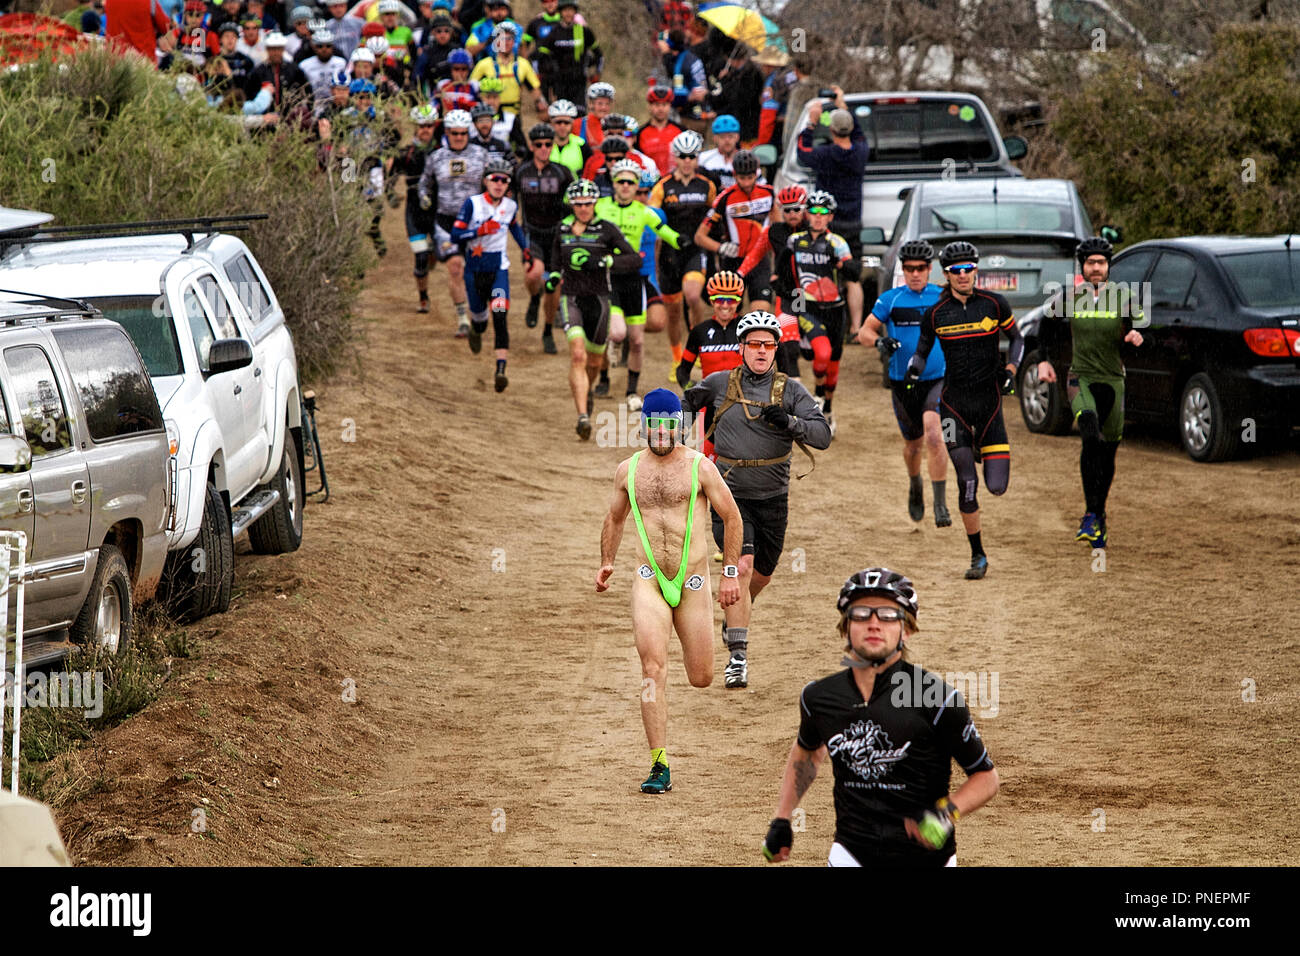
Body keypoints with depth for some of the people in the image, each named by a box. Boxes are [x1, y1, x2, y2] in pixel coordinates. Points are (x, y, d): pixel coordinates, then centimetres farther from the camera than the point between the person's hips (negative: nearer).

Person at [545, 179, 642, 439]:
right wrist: (554, 275, 7)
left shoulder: (606, 229, -6)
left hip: (597, 300, 0)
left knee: (594, 361, 14)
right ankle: (583, 416, -25)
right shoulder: (563, 228, 3)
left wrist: (604, 261, -24)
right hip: (571, 298, 0)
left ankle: (588, 392, 50)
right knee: (578, 355, -20)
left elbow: (634, 258, -11)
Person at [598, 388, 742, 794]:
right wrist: (607, 563, 14)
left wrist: (730, 572, 0)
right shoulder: (628, 470, 6)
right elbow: (614, 518, 23)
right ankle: (660, 768, -18)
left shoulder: (699, 467, -3)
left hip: (694, 582, -1)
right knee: (653, 668, -17)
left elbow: (731, 517, 4)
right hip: (649, 582, 1)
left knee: (701, 679, 5)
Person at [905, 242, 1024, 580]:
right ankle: (977, 556, 5)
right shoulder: (935, 314, -1)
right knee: (967, 483, -8)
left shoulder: (994, 304, -2)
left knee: (997, 486, -5)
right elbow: (922, 352, 10)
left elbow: (1016, 338, 12)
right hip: (954, 402, 0)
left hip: (989, 399, 0)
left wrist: (1011, 369, -4)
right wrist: (913, 369, -12)